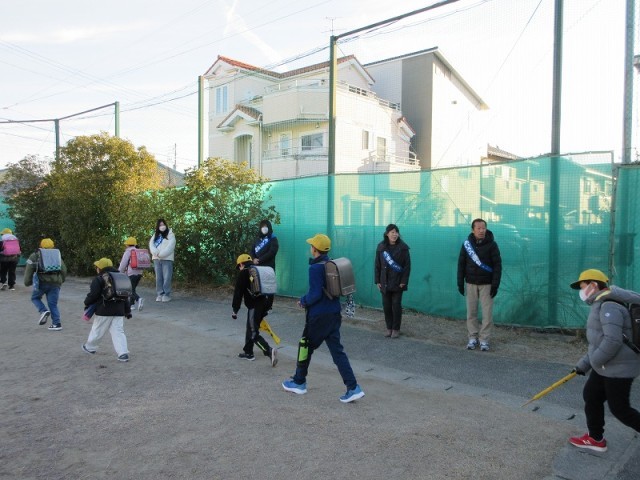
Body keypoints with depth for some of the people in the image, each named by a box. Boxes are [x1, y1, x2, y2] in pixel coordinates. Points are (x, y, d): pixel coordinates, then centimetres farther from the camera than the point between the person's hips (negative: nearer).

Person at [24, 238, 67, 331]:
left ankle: (44, 311, -3)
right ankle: (56, 323, 3)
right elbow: (64, 270, 15)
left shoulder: (35, 255, 10)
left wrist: (27, 282, 8)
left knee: (35, 297, 21)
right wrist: (61, 281, 26)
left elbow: (29, 270, 1)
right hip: (55, 283, 3)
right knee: (53, 304, 9)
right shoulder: (57, 255, 18)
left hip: (42, 282, -3)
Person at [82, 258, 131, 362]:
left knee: (97, 330, 15)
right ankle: (123, 353, -7)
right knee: (118, 332, 2)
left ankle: (90, 347, 36)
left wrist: (87, 303, 11)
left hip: (104, 311, -5)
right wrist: (127, 310, 22)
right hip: (119, 311, 5)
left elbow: (93, 295, -11)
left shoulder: (98, 280, -7)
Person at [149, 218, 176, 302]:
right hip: (156, 259, 4)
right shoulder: (155, 235, 17)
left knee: (167, 278, -7)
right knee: (158, 278, 2)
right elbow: (151, 244, 4)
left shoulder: (170, 235, 3)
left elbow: (170, 247, -9)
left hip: (167, 259, -4)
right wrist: (156, 253, -14)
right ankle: (160, 294, 7)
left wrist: (161, 254, -15)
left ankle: (167, 295, -4)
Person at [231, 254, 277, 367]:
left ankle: (269, 351, -22)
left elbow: (238, 292, -11)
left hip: (254, 306, -8)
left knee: (254, 333, -6)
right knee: (250, 328, 21)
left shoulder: (243, 273, -6)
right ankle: (248, 352, 30)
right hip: (263, 304, 8)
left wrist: (235, 309, -7)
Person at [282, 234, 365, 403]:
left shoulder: (315, 268, -17)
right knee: (337, 350, 8)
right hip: (334, 314, 7)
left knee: (305, 346, 13)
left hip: (318, 316, -7)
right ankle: (353, 388, 2)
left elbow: (315, 294, -23)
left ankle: (299, 383, 29)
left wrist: (303, 301, -3)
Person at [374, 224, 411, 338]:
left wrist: (404, 281, -11)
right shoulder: (381, 247, 0)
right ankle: (389, 328, 21)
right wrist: (377, 281, 0)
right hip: (385, 283, 3)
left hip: (397, 283, -2)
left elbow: (407, 266, -6)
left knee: (396, 305, 3)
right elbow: (377, 265, 4)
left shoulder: (403, 247, -7)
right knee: (386, 306, 8)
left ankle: (396, 329, 16)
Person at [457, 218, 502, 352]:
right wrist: (460, 283, 1)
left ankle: (484, 339, 8)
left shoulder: (491, 244, -7)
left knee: (487, 313, -1)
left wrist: (495, 284, -11)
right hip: (471, 283, 2)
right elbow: (461, 264, 4)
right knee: (471, 312, 6)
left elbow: (497, 265, -6)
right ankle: (473, 338, 16)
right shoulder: (467, 244, -1)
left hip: (486, 284, -2)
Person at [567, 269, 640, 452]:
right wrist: (583, 364, 16)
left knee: (619, 408, 1)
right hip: (606, 367, 10)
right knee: (591, 396, 15)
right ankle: (595, 438, 28)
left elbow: (612, 341, -30)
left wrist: (593, 360, -17)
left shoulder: (609, 306, -22)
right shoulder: (601, 306, 12)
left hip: (619, 368, -10)